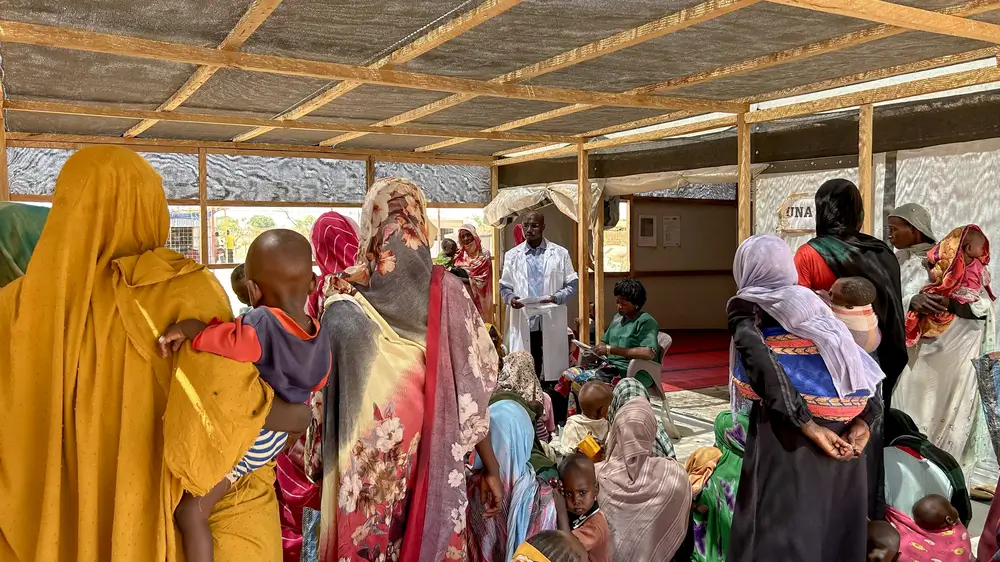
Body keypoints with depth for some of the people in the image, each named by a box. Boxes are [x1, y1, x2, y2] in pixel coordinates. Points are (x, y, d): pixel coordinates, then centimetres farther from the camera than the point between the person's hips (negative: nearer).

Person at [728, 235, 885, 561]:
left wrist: (807, 425, -17)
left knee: (778, 529, 2)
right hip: (843, 433, 6)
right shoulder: (812, 302, 20)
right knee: (832, 524, 17)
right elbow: (864, 364, 11)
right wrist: (863, 421, 0)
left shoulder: (745, 307, 4)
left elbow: (761, 361, -16)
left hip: (789, 436, -6)